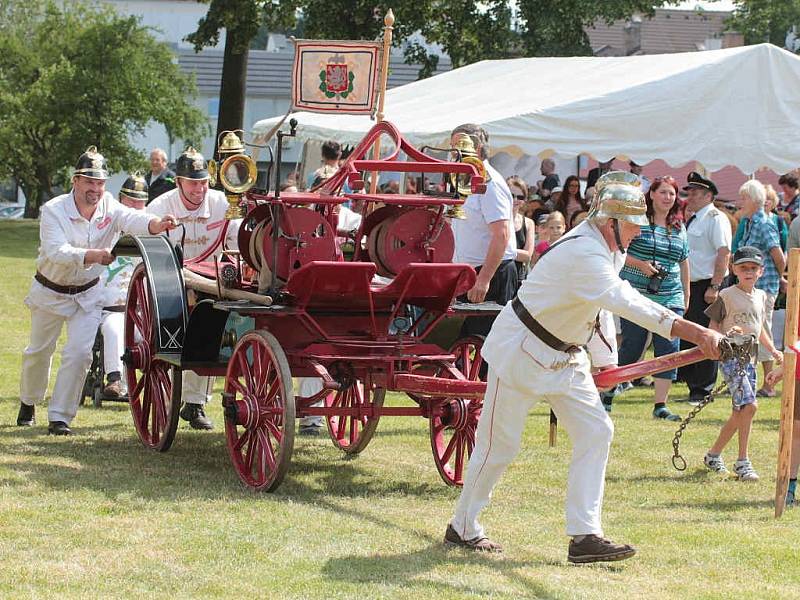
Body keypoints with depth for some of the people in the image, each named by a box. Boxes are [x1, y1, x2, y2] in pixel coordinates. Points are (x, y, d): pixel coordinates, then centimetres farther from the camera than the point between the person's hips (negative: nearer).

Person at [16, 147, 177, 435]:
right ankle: (28, 403, 40)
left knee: (79, 353, -11)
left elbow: (131, 219, -35)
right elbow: (56, 251, -35)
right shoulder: (53, 210, -20)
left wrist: (156, 224, -58)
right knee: (38, 352, 15)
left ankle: (60, 417, -1)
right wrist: (91, 255, -52)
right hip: (50, 292, -1)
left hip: (87, 295, 1)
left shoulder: (109, 207, -13)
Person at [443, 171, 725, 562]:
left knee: (596, 432, -3)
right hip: (520, 350, -9)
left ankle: (584, 536, -5)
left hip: (564, 355, 9)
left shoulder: (610, 246, -1)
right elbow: (626, 302, -45)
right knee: (498, 445, 1)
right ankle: (463, 528, 19)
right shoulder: (583, 254, -32)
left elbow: (615, 298, 17)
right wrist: (694, 332, -53)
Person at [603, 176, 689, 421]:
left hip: (670, 299, 4)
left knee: (669, 349, -3)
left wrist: (686, 295, 19)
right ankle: (608, 391, 20)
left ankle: (660, 405, 0)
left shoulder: (679, 228, 13)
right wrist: (641, 265, -16)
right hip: (636, 297, -4)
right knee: (631, 348, 1)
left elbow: (684, 263, 20)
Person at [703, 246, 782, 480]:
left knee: (739, 412, 9)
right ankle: (743, 462, -13)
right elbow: (712, 328, -3)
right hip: (730, 356, -7)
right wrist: (727, 334, -21)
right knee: (749, 405, -19)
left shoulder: (761, 296, 14)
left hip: (750, 358, 7)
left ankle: (714, 454, 24)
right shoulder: (726, 296, -5)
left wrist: (772, 350, 17)